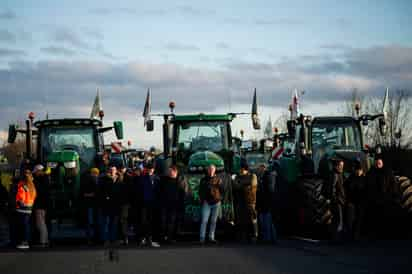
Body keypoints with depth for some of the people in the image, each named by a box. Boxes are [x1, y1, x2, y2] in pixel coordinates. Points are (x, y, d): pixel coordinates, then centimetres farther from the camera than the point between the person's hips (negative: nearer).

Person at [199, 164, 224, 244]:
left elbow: (221, 190, 9)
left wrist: (220, 198, -2)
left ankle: (211, 237, 12)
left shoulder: (218, 179, 9)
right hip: (206, 202, -1)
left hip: (216, 202, 1)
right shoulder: (204, 180, 8)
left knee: (214, 221, 6)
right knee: (204, 220, -9)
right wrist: (202, 199, -2)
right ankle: (202, 238, -8)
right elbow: (200, 190, 8)